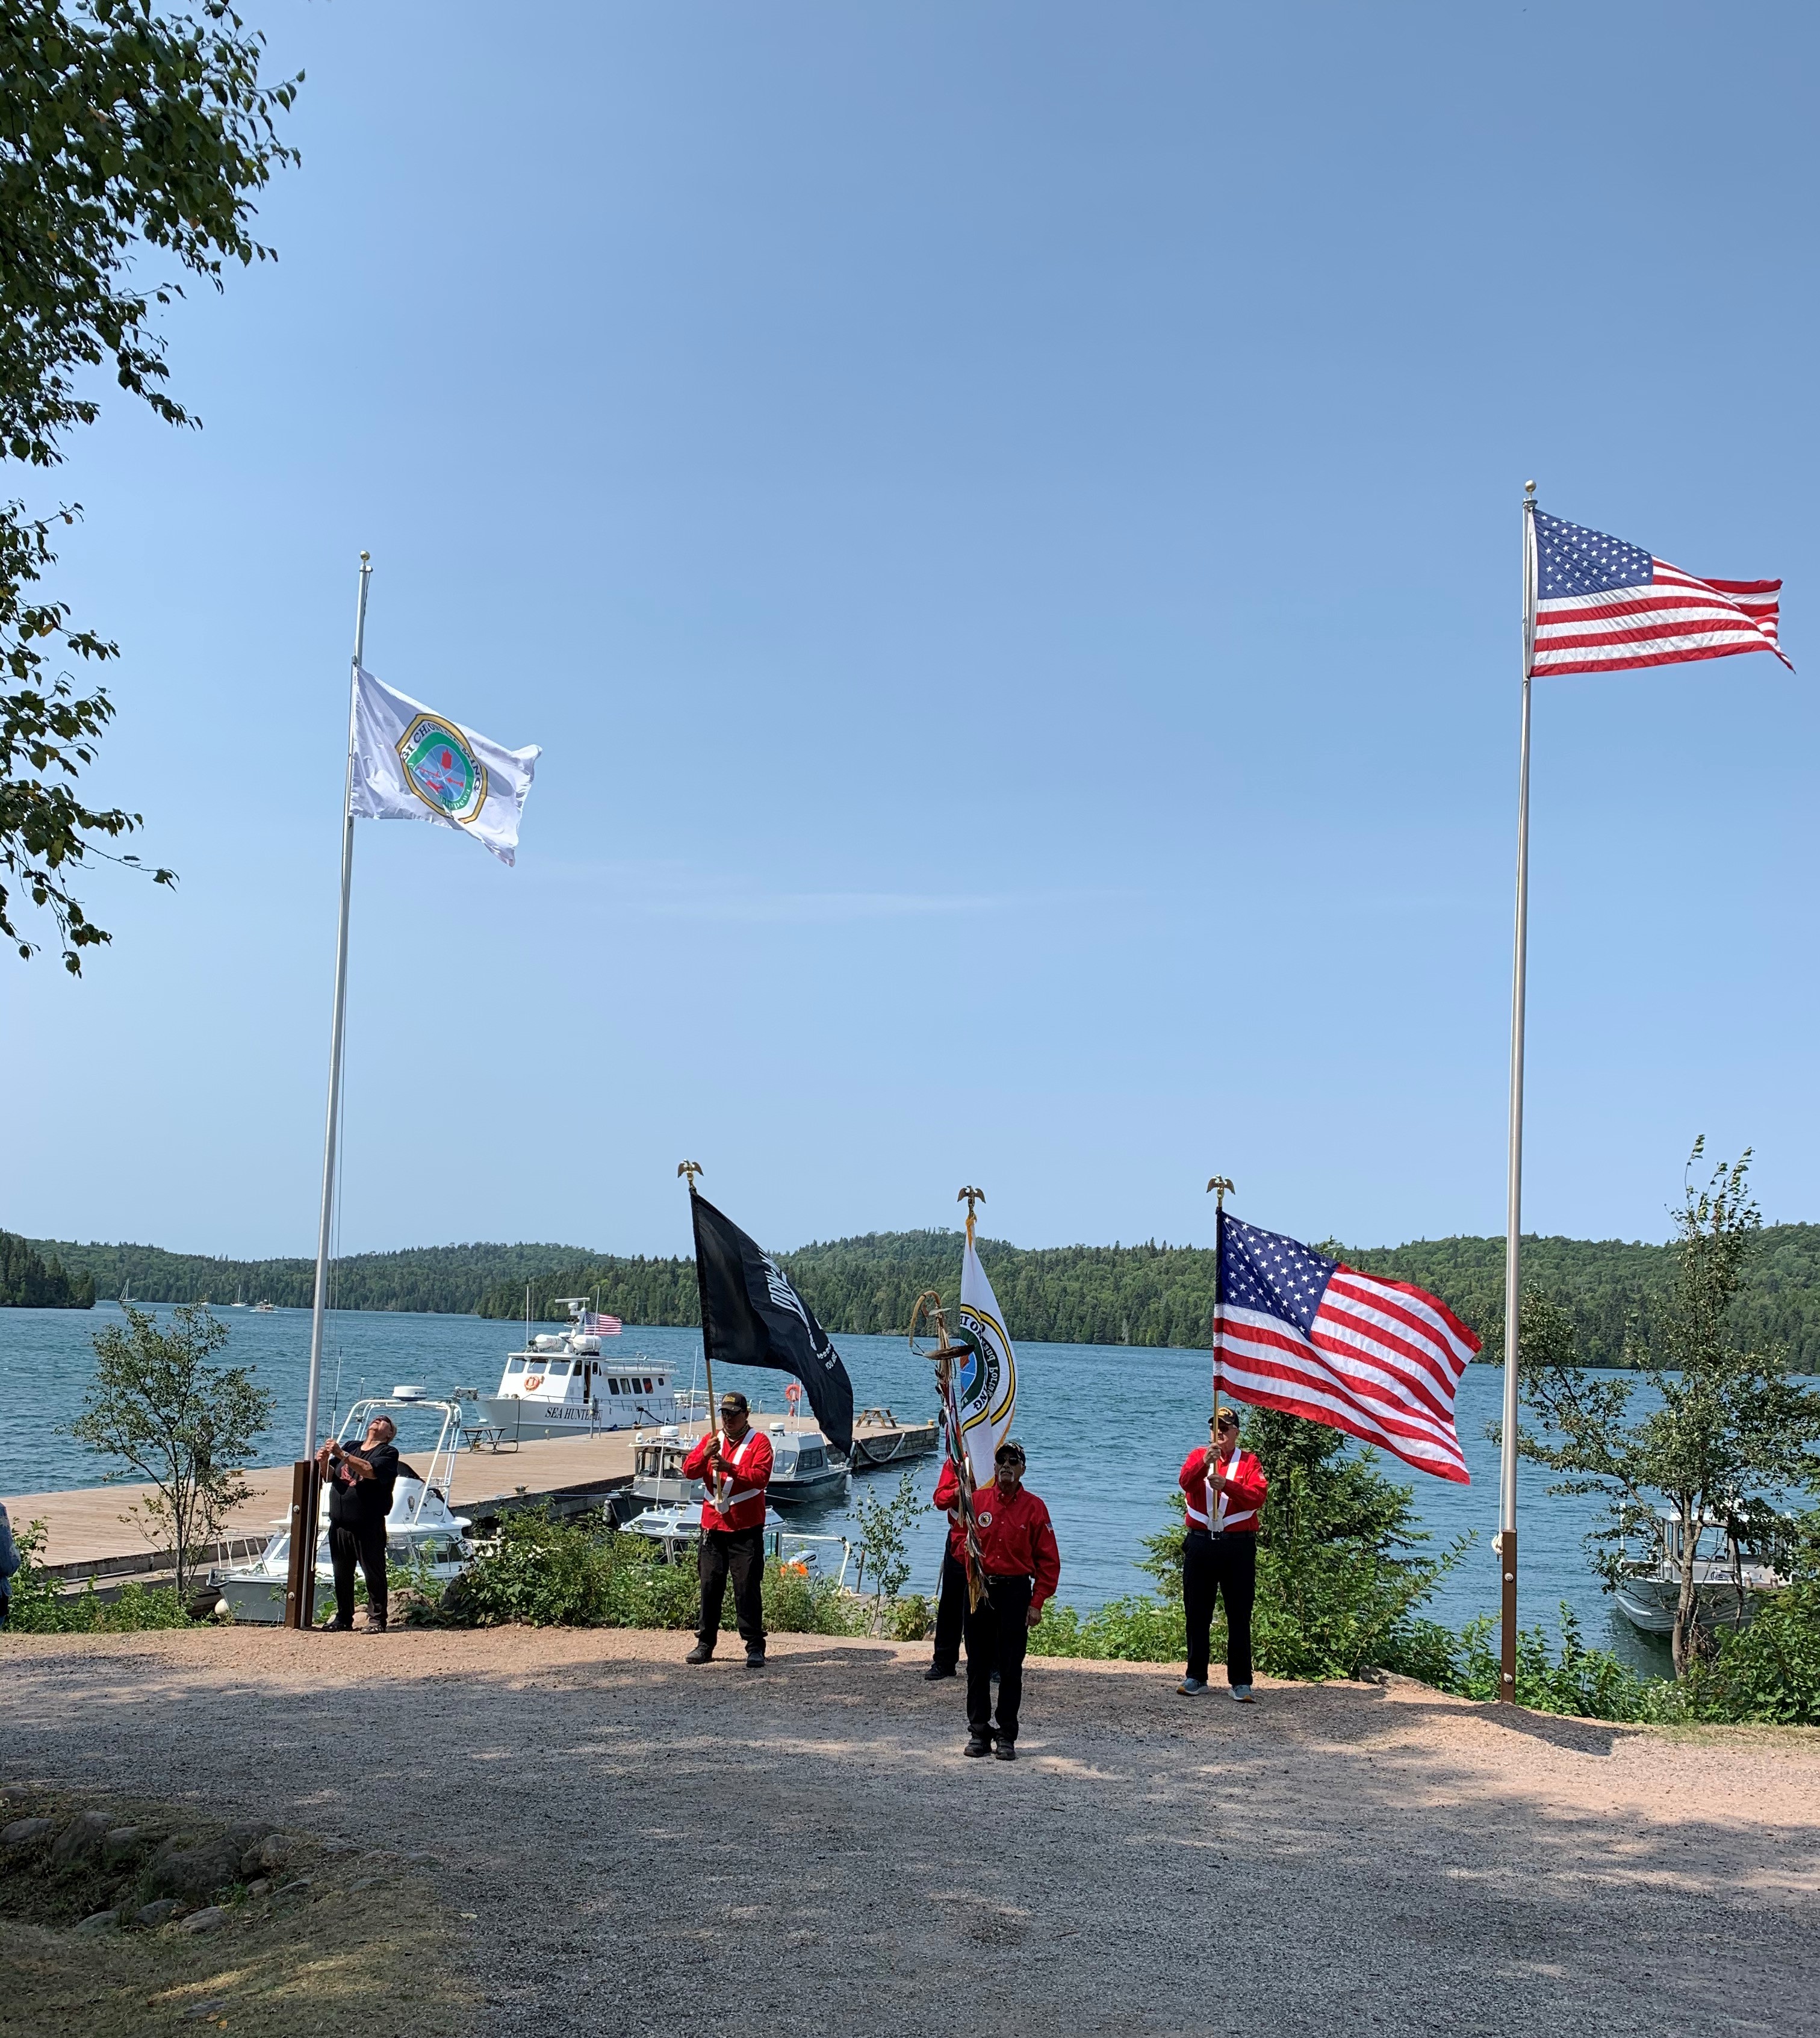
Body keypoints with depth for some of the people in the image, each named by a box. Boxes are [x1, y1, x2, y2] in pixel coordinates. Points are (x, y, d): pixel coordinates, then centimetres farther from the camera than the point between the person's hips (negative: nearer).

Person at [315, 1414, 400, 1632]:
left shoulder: (388, 1452, -2)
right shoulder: (350, 1447, 16)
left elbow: (371, 1471, -21)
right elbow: (330, 1476, 13)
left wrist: (341, 1455, -24)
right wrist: (324, 1462, -8)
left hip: (368, 1526, -6)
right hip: (339, 1524, 6)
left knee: (374, 1573, -2)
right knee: (341, 1574, 12)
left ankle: (377, 1620, 2)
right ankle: (343, 1618, 21)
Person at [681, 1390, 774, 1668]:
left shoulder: (759, 1441, -1)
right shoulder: (711, 1439, 12)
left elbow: (761, 1476, -16)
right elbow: (689, 1470, 2)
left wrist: (729, 1468, -27)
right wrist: (705, 1455, -18)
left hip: (747, 1529, -4)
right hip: (713, 1526, 4)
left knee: (747, 1588, -5)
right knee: (710, 1586, 8)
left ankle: (755, 1647, -1)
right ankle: (705, 1645, 17)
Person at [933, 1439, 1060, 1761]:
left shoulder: (1034, 1507, -2)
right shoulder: (976, 1500, 3)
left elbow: (1049, 1561, -1)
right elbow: (943, 1498, 21)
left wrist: (1036, 1603, -6)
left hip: (1015, 1592, -2)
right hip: (978, 1590, 2)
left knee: (1011, 1668, 2)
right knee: (978, 1666, 8)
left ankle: (1006, 1737, 10)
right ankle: (978, 1732, 18)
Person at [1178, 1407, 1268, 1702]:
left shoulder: (1249, 1461, 5)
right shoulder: (1198, 1456, 9)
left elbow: (1257, 1497, -11)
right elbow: (1186, 1482, -12)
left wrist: (1227, 1485, -25)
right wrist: (1205, 1463, -29)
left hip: (1238, 1547, -2)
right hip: (1200, 1543, 2)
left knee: (1239, 1617, 0)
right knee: (1197, 1614, 7)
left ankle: (1240, 1682, 5)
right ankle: (1196, 1677, 16)